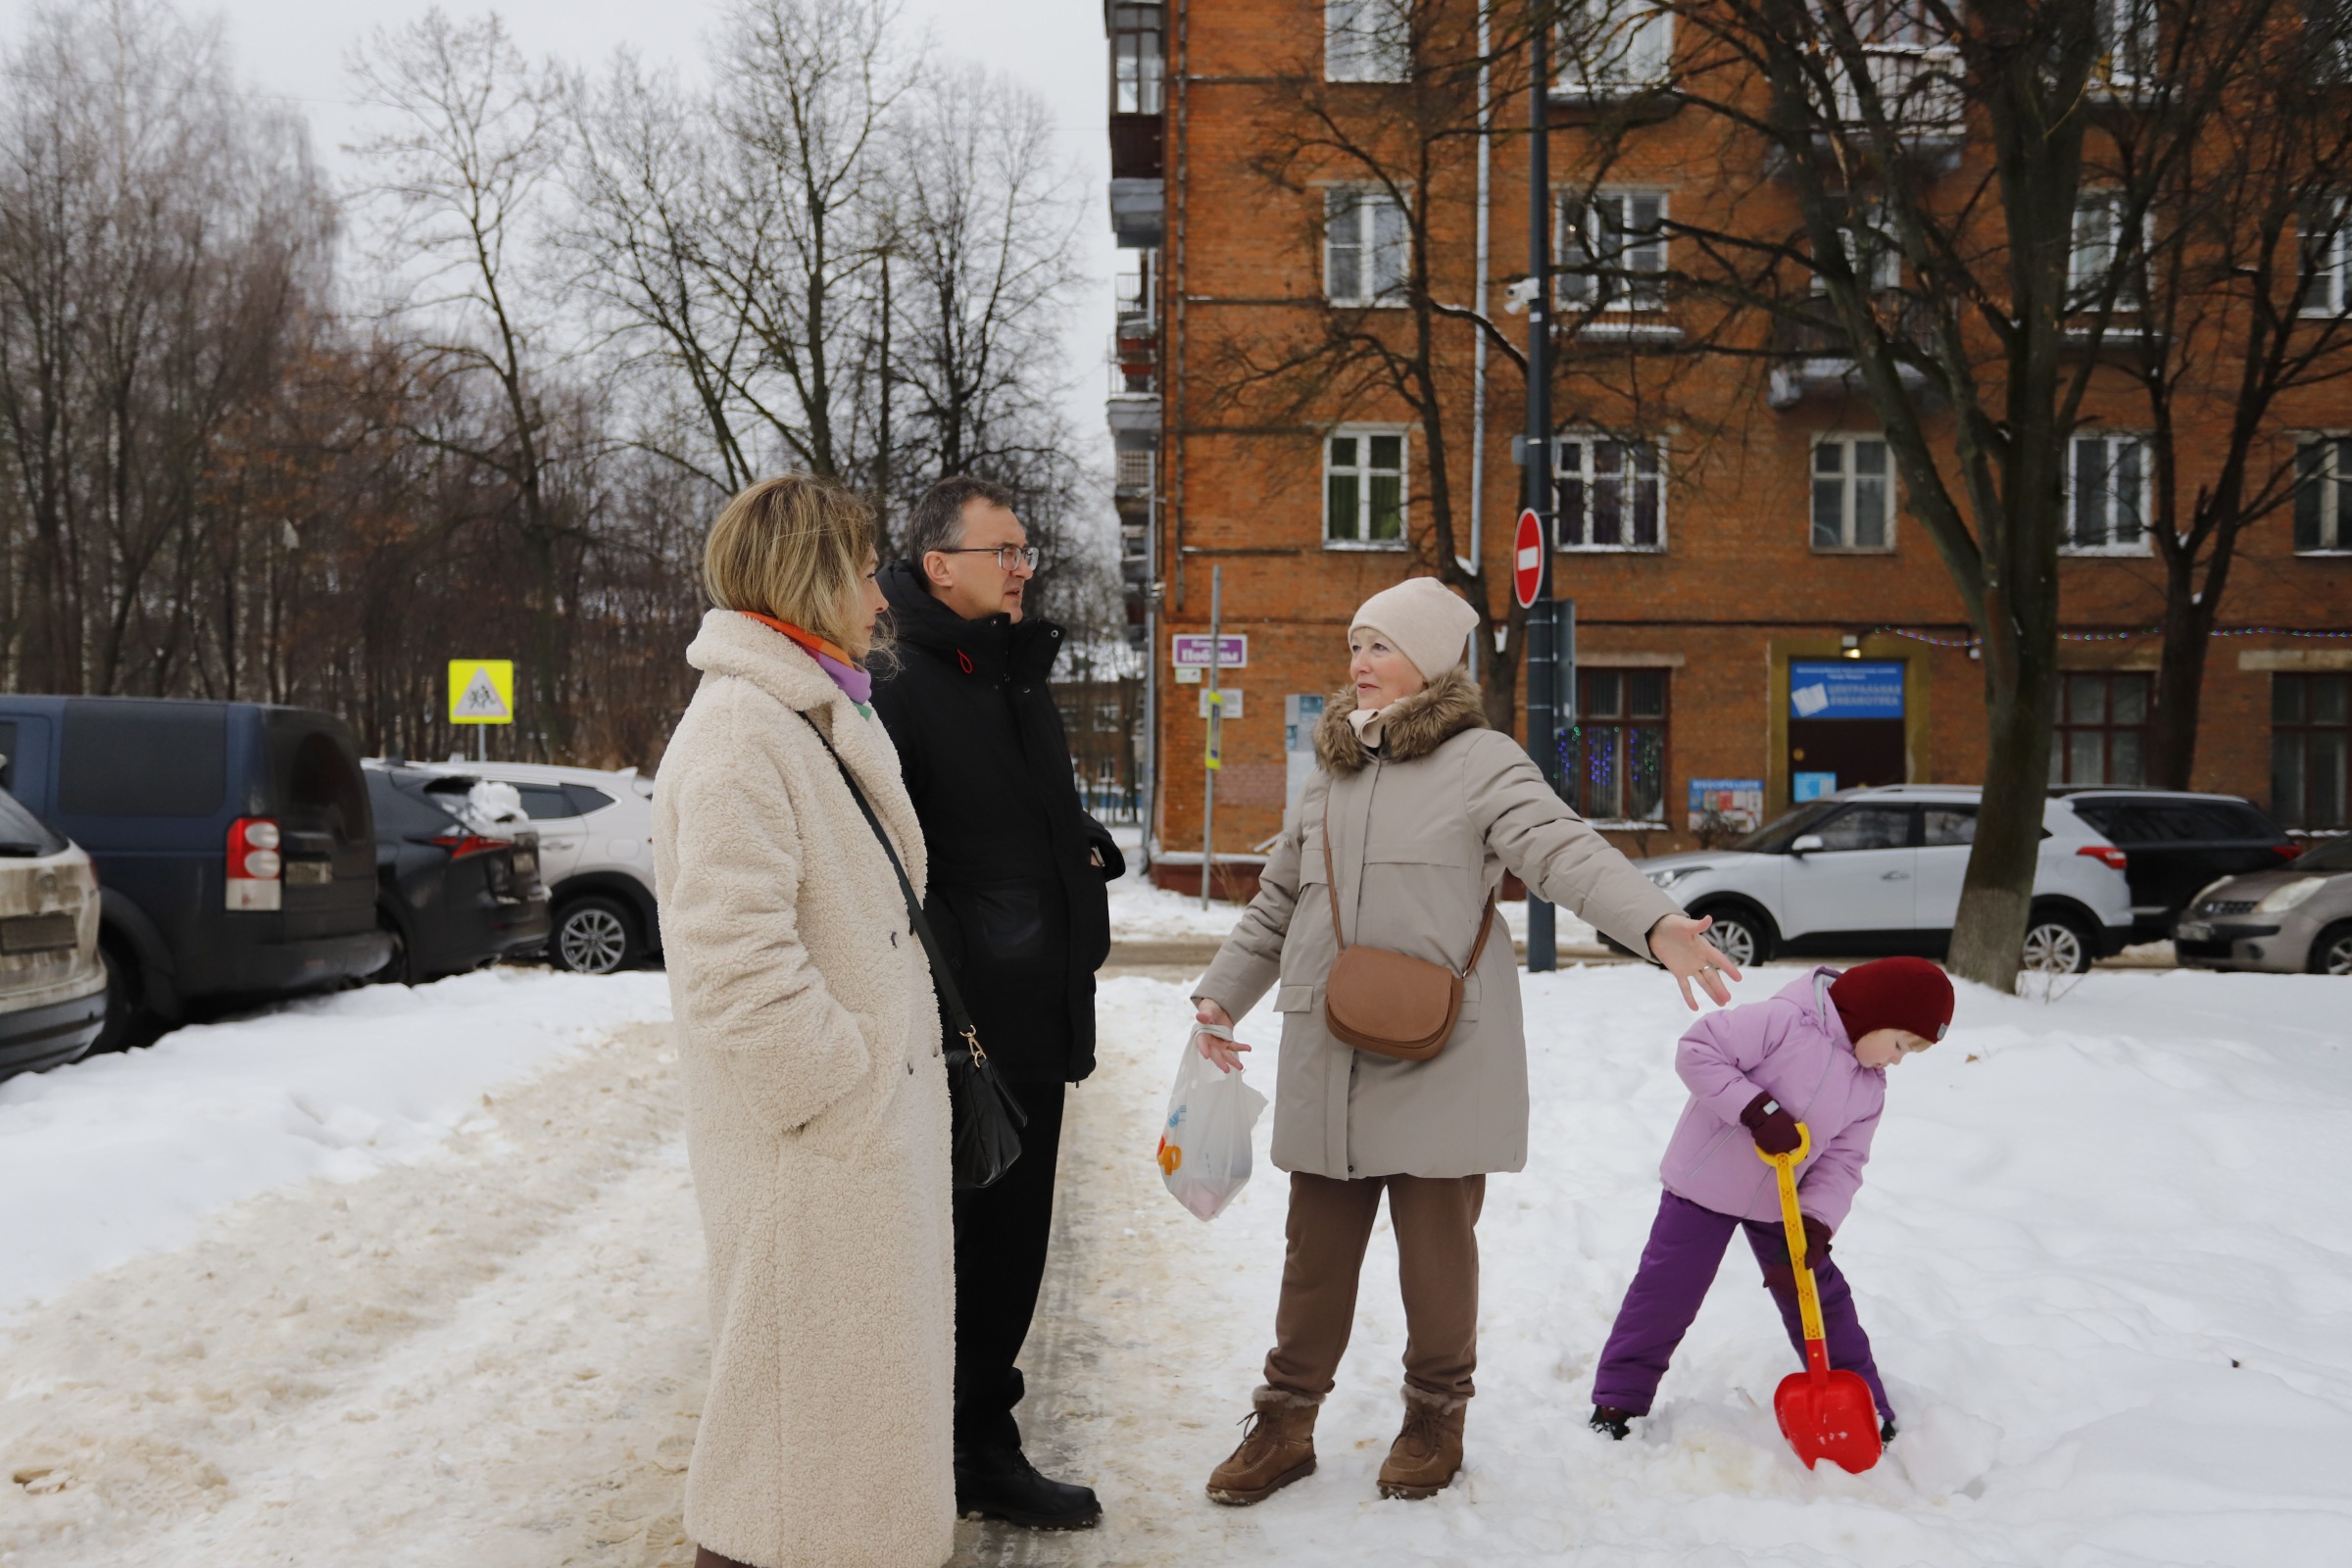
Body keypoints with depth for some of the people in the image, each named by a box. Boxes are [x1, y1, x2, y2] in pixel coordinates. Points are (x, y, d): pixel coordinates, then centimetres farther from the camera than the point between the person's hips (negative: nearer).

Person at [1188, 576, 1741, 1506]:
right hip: (1326, 1055, 5)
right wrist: (1223, 994, 23)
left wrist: (1655, 925, -35)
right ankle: (1285, 1422, 23)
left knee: (1438, 1243, 8)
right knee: (1317, 1245, 10)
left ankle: (1435, 1416, 27)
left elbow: (1563, 850, -19)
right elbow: (1277, 899, 24)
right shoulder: (1331, 770, 15)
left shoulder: (1479, 760, -4)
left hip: (1441, 1058, -4)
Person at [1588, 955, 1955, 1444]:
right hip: (1705, 1184, -6)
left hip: (1781, 1203, 6)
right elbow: (1697, 1051, -28)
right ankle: (1618, 1400, 12)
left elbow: (1841, 1162, -1)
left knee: (1822, 1298, 11)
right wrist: (1756, 1109, -34)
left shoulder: (1870, 1089, -1)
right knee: (1666, 1294, -2)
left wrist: (1816, 1227, -16)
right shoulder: (1786, 1020, -25)